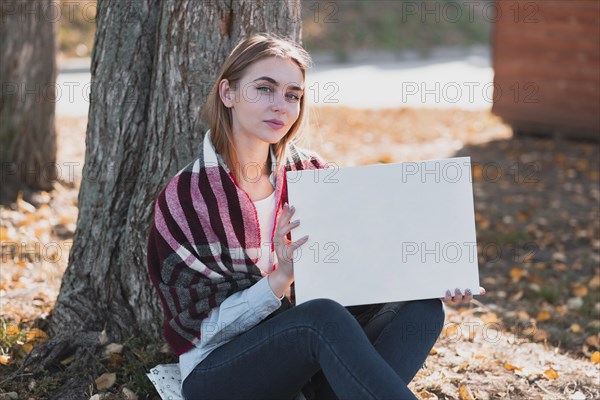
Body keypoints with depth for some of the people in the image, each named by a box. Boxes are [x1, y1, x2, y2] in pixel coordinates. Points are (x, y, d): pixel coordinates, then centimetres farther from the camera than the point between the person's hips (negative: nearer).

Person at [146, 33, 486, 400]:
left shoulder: (310, 173, 3)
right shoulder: (184, 199, -10)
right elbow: (204, 327, -11)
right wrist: (279, 279, -27)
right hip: (218, 370, -5)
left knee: (422, 307, -19)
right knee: (324, 317, -34)